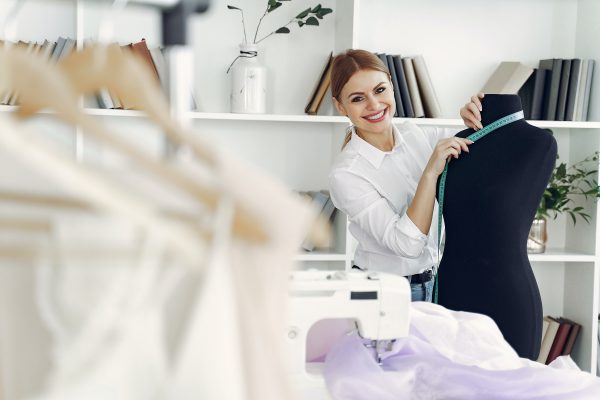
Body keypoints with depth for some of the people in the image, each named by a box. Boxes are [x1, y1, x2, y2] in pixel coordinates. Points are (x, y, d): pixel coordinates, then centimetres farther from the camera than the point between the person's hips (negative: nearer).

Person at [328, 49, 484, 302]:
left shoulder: (416, 135, -3)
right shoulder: (345, 174, -21)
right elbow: (407, 243, -27)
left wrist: (475, 122, -13)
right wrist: (431, 172, -32)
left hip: (431, 283, 6)